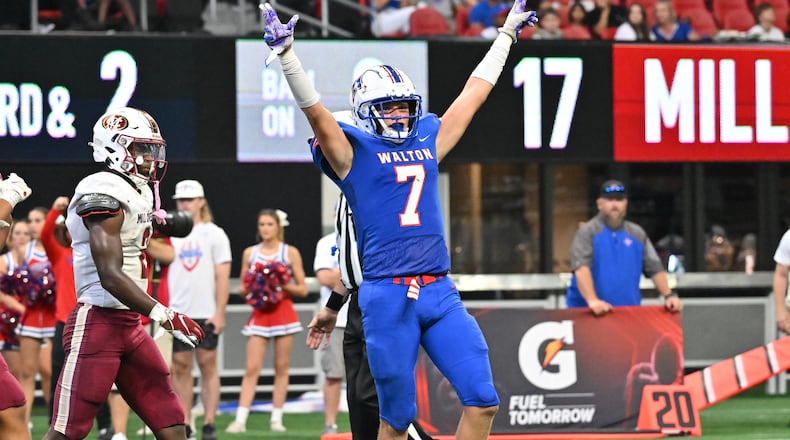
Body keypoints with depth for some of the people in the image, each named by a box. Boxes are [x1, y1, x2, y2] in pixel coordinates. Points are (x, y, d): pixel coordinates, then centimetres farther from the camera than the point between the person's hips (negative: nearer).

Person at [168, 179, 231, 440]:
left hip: (206, 313, -3)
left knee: (207, 365, -1)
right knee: (180, 368, 1)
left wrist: (219, 312, -10)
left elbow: (222, 277, -2)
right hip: (177, 312, 3)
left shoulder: (214, 234, 3)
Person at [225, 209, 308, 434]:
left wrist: (284, 285, -14)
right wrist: (250, 288, -10)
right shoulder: (250, 253, 9)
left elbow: (303, 289, 3)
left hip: (283, 313, -1)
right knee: (251, 369, -6)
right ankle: (240, 419, -11)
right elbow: (242, 289, 12)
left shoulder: (290, 253, 3)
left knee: (281, 368, 1)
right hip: (259, 315, 1)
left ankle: (276, 418, 7)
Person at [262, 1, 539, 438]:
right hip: (387, 298, -5)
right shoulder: (354, 152, 3)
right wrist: (286, 54, -26)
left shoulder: (427, 143, 17)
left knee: (482, 401, -5)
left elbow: (474, 92, 27)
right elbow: (314, 111, -13)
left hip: (440, 293, 5)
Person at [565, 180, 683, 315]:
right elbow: (581, 267, -16)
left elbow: (654, 268, 15)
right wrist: (592, 300, -30)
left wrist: (669, 296, 1)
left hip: (629, 312, 4)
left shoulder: (637, 233, 14)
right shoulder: (588, 232, -3)